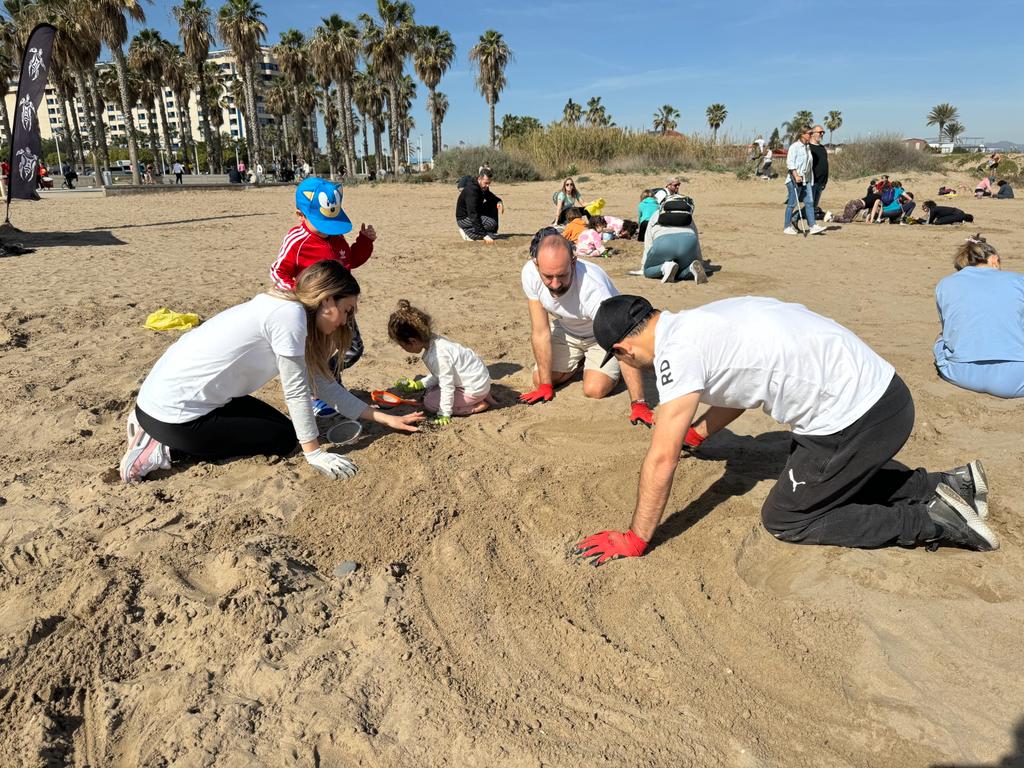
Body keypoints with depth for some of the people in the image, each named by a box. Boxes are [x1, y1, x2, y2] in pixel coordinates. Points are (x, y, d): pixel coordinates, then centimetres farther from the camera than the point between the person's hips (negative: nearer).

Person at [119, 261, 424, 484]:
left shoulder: (283, 309, 10)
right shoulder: (291, 313, -20)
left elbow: (325, 384, 10)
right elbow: (296, 391, -16)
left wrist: (386, 419, 8)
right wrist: (314, 453, -7)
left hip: (168, 392, 9)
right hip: (172, 412, -9)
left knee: (279, 422, 18)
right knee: (284, 438, 1)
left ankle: (156, 430, 17)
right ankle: (167, 448, 0)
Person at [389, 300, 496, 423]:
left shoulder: (438, 356, -30)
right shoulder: (433, 340, -2)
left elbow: (447, 386, -23)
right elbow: (441, 375, 10)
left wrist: (444, 415, -15)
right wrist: (418, 384, 9)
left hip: (474, 388, -9)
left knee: (430, 403, -6)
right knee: (430, 392, 18)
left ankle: (479, 405, -5)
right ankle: (481, 396, 14)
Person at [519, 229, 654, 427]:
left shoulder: (593, 286, -41)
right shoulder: (530, 273, -28)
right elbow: (540, 332, -19)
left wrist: (638, 402, -48)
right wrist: (545, 385, -18)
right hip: (566, 329, 4)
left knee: (594, 389, -22)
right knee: (540, 379, -8)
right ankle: (580, 361, 21)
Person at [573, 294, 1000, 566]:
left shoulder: (677, 350, -18)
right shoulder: (698, 322, 11)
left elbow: (662, 459, -19)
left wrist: (633, 541, -9)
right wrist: (695, 433, 45)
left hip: (858, 421, -9)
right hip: (881, 389, 10)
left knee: (784, 520, 7)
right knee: (822, 470, 33)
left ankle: (935, 521, 4)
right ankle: (942, 485, 23)